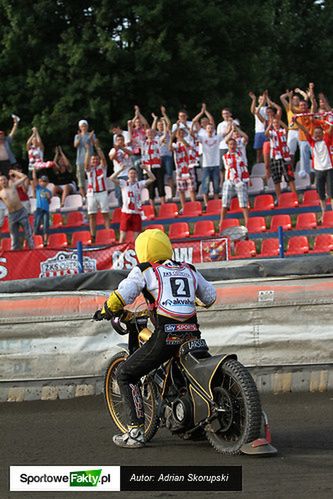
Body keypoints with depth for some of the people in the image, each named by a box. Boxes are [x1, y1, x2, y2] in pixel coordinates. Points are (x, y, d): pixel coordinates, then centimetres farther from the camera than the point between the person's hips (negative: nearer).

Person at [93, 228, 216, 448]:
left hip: (166, 335, -5)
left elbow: (122, 296, -4)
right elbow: (211, 296, 30)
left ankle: (136, 431, -1)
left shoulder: (144, 271, 5)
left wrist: (106, 311, 15)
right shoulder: (189, 270, 20)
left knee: (126, 375, 8)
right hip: (192, 335, 6)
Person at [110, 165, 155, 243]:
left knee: (137, 235, 4)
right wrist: (121, 170, -15)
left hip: (137, 213, 2)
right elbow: (112, 178, -9)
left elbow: (152, 179, 2)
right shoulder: (123, 183, 4)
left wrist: (146, 169, -8)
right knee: (123, 235, -3)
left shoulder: (140, 184, 9)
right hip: (126, 212, -2)